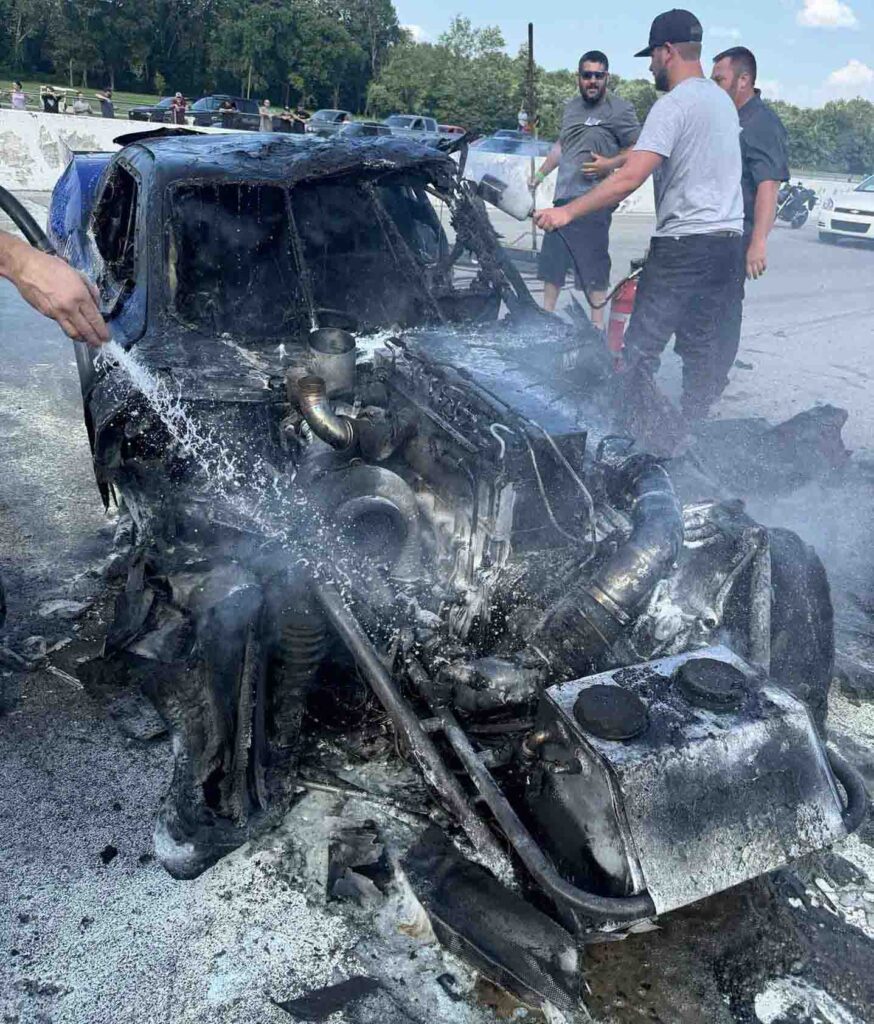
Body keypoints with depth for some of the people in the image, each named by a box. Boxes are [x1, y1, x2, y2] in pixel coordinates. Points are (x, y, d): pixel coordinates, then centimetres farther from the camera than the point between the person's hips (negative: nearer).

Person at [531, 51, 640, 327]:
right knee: (551, 259, 14)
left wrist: (609, 164, -18)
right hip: (563, 197, 8)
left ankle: (597, 323, -2)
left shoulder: (619, 109, -4)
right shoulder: (571, 107, 18)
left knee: (593, 263, -8)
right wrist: (540, 174, 29)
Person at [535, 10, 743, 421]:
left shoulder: (673, 105, -11)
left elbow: (631, 178, -21)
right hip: (726, 238, 9)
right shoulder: (723, 100, 17)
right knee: (700, 348, 11)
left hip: (683, 244, -9)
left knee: (642, 345, -4)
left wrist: (568, 211, -18)